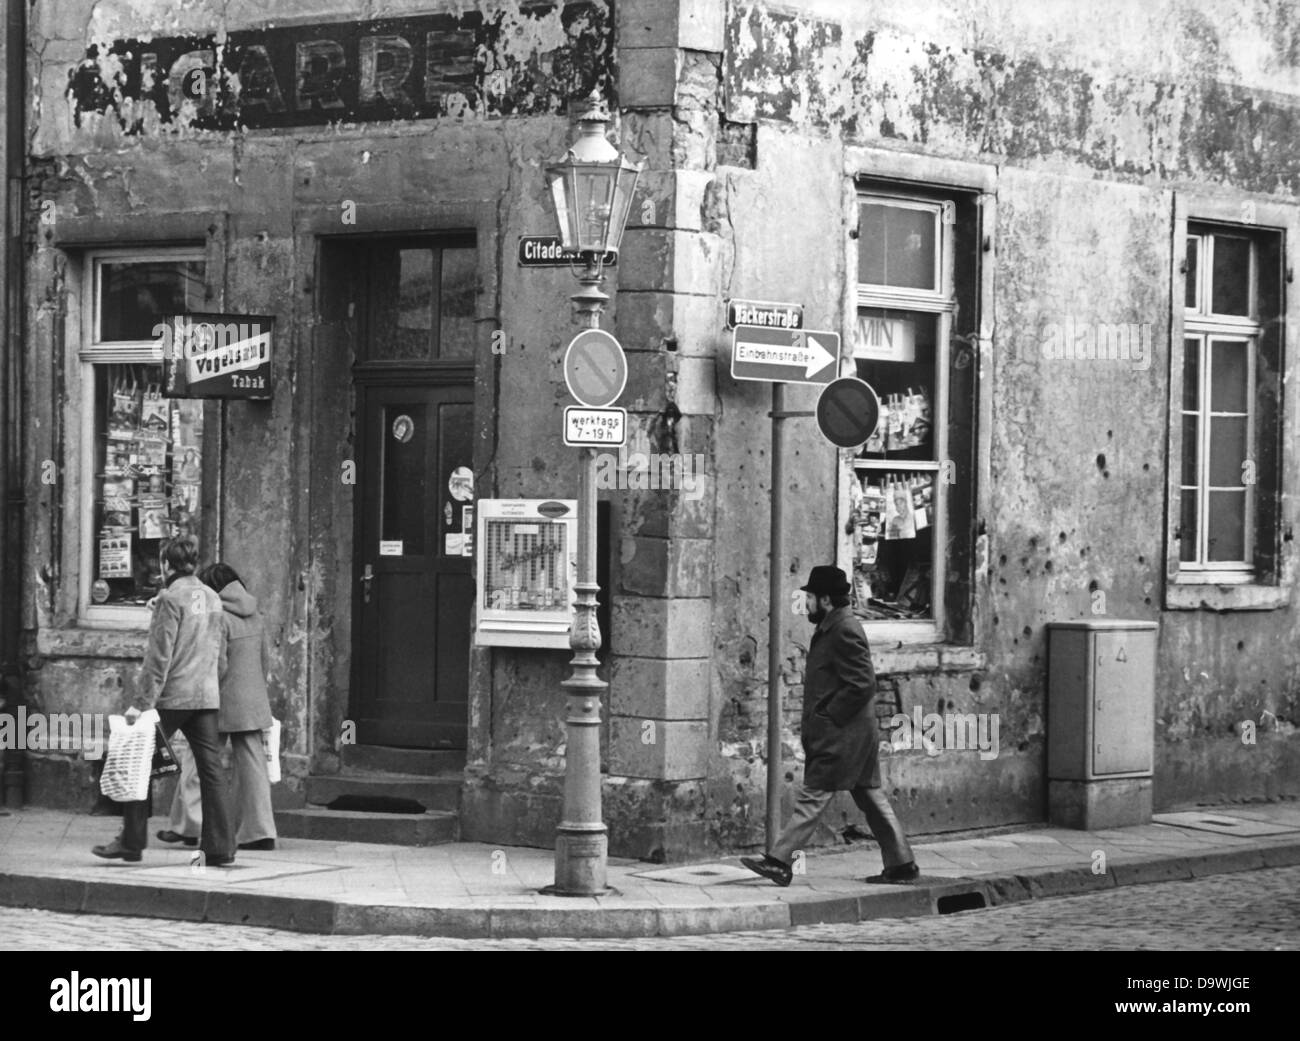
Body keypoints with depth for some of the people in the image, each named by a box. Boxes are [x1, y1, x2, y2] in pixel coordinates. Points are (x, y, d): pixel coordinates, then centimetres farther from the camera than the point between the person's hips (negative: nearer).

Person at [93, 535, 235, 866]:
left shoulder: (171, 598, -10)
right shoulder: (212, 598, 10)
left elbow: (159, 656, -14)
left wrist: (142, 702, -14)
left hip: (172, 696, -6)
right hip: (207, 696, 6)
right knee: (209, 767, 5)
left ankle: (131, 842, 9)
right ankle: (220, 848, 0)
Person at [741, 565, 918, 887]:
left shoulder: (845, 631, -16)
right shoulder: (831, 628, 15)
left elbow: (861, 685, -21)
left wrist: (828, 716, -17)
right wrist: (813, 721, 15)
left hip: (842, 736, -10)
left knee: (812, 796, -9)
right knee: (869, 797, 11)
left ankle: (779, 861, -9)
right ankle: (901, 864, 15)